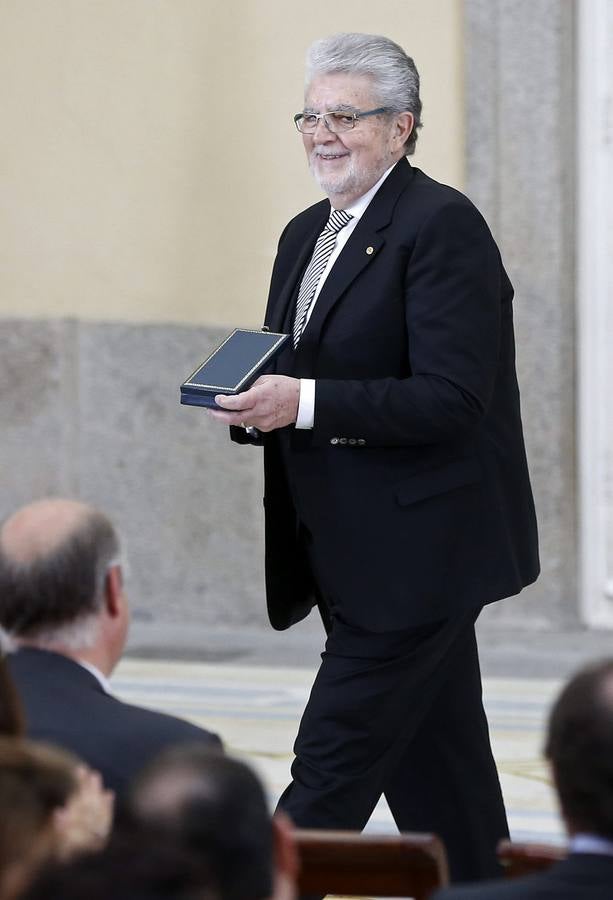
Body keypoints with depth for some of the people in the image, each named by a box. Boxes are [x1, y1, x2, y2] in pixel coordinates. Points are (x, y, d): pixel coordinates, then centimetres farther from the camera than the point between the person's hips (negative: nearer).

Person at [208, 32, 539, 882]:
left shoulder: (442, 226, -13)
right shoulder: (306, 235, 15)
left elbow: (450, 398, -20)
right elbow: (290, 380, 20)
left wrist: (304, 401, -25)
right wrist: (254, 404, -3)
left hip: (418, 552, -9)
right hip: (353, 555, 9)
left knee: (333, 763, -9)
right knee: (438, 769, 14)